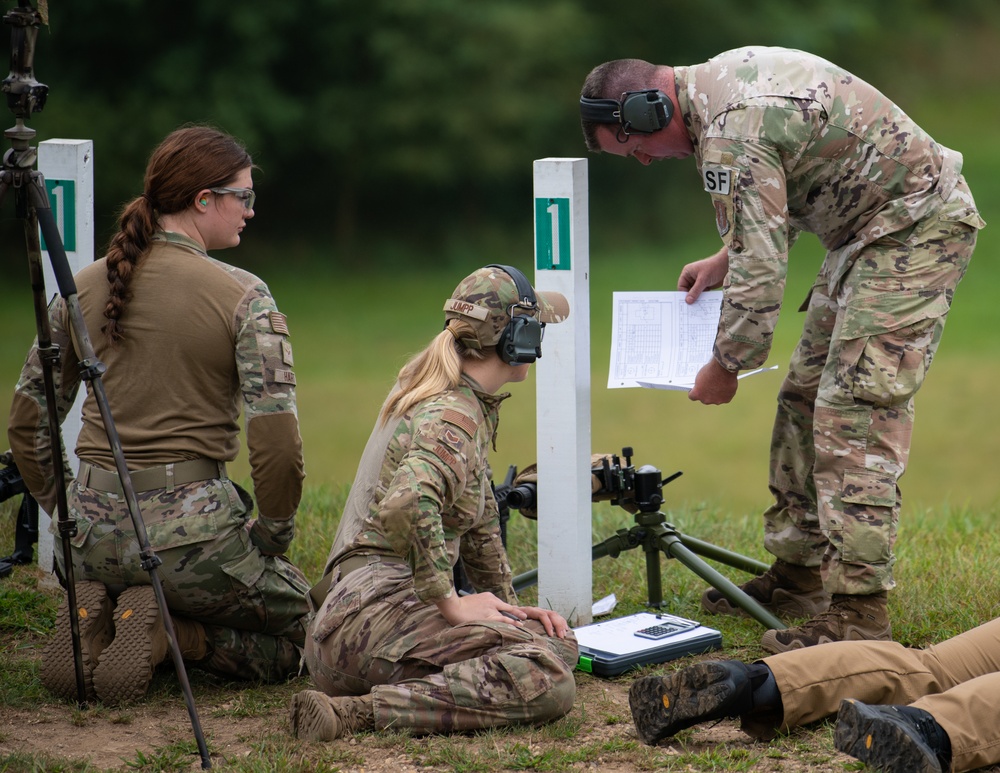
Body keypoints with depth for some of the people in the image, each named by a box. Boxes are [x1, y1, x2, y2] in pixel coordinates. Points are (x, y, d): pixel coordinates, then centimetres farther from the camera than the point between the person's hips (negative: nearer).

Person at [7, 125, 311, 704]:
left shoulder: (86, 286, 6)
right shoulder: (244, 297, -9)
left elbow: (27, 424, 11)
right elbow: (276, 441, -15)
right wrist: (273, 537, 1)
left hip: (94, 530, 5)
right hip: (189, 523, -5)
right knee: (295, 628, 19)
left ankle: (93, 622, 1)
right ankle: (168, 634, -8)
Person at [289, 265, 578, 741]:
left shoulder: (475, 406, 19)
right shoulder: (451, 418, -12)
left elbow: (479, 523, 29)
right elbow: (407, 504, -32)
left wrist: (507, 606, 20)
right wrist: (451, 604, -22)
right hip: (377, 608, -10)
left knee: (559, 644, 9)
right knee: (548, 679, -26)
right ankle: (358, 712, -26)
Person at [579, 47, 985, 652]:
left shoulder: (730, 134, -24)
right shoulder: (724, 76, 8)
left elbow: (761, 272, -22)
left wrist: (726, 366, -9)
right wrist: (727, 257, 15)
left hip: (916, 228, -11)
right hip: (871, 223, 11)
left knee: (856, 410, -16)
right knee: (806, 397, 13)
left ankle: (858, 612, -16)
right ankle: (799, 573, 20)